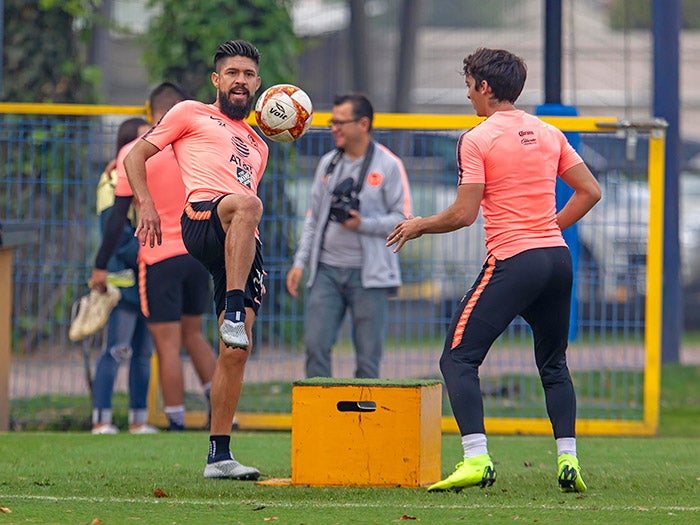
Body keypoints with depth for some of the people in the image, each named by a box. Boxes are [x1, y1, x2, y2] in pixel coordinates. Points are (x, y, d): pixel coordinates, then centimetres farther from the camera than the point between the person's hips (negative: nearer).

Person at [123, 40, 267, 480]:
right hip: (203, 215, -5)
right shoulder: (191, 114, 19)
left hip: (246, 245, 6)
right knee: (246, 204, -41)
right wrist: (147, 203, -1)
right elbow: (137, 155, 13)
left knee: (236, 351, -3)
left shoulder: (257, 146, 35)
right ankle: (233, 315, -45)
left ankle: (219, 455, 2)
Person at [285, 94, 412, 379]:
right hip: (327, 270, 4)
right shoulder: (328, 163, 14)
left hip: (368, 274, -4)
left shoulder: (388, 165, -2)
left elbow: (403, 218, -5)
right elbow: (313, 217, 18)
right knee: (315, 345, -5)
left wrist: (363, 224, -18)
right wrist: (300, 262, 11)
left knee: (368, 353, -2)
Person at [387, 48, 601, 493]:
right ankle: (568, 460, 8)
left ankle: (476, 458, -20)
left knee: (458, 359, -4)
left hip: (512, 261, -6)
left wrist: (419, 226, 7)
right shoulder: (549, 133, 12)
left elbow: (464, 214, -9)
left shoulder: (477, 140, -6)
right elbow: (590, 192, 12)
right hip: (557, 257, 7)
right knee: (554, 364, 19)